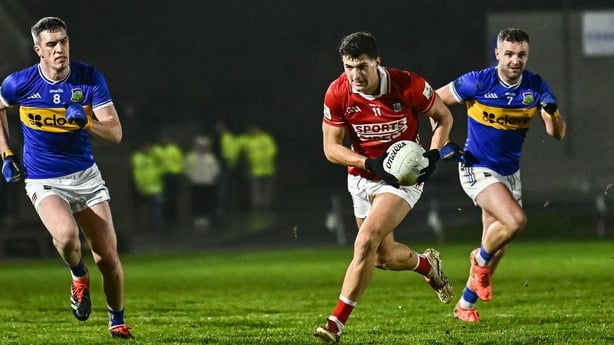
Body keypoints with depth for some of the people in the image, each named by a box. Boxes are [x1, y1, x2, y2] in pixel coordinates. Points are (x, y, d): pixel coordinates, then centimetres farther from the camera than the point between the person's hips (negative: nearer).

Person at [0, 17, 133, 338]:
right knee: (66, 235, -32)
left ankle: (117, 321, 23)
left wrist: (85, 122, -30)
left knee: (108, 257, -2)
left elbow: (115, 133, -11)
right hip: (43, 182, -2)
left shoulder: (90, 78, -9)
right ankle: (78, 276, 2)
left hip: (86, 176, 2)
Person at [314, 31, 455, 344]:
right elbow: (331, 148, -10)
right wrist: (370, 162, -25)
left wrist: (433, 155, -19)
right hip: (362, 176, 4)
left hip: (404, 176, -4)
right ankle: (427, 264, 49)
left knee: (366, 243, -22)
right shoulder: (336, 94, -16)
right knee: (384, 257, 14)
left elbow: (443, 117, -3)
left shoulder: (408, 85, -20)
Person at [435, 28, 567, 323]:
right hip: (477, 169, -5)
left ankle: (466, 303, 30)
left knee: (498, 247, 11)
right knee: (515, 221, -27)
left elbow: (558, 133, -8)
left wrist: (552, 112, -29)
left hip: (510, 173, 5)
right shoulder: (477, 83, -16)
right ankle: (481, 259, 3)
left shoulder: (535, 86, -6)